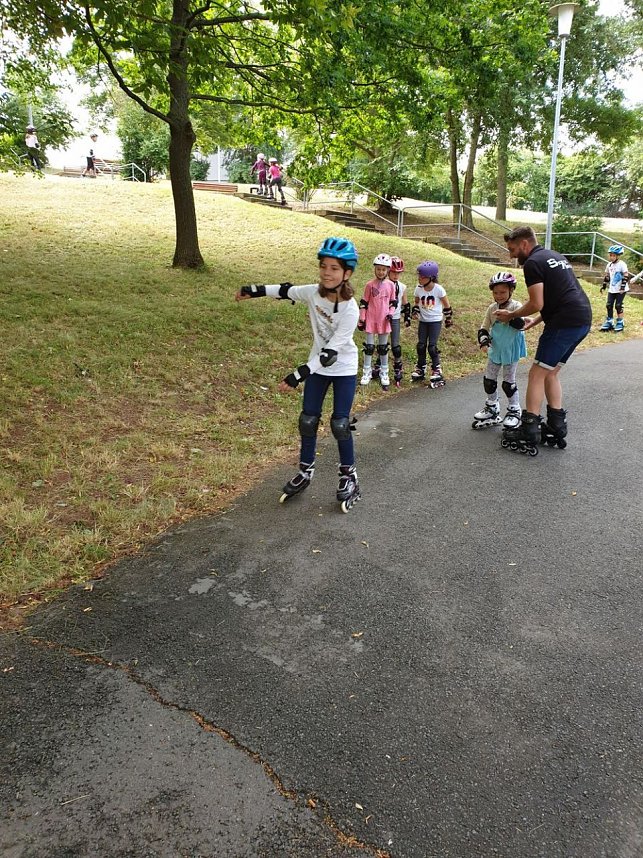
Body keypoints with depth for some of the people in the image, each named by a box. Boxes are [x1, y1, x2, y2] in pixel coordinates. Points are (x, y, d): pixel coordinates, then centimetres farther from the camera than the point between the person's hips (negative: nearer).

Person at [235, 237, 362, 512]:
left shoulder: (350, 309, -28)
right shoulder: (313, 293, -15)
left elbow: (331, 352, -29)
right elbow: (286, 290, 6)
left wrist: (298, 375, -32)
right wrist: (253, 290, 14)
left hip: (344, 370, -4)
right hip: (318, 366, 5)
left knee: (340, 424, -5)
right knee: (308, 420, 8)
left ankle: (348, 476, 16)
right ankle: (305, 472, 25)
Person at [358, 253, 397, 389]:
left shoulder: (390, 285, 0)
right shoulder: (370, 285, -5)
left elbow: (393, 302, 9)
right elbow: (363, 303, -1)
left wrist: (390, 313, -7)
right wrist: (361, 320, -3)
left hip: (384, 320, 2)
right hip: (371, 320, -2)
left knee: (383, 347, 10)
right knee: (369, 346, 4)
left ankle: (384, 373, 19)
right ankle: (367, 372, 14)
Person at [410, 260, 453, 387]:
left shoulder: (439, 289, -15)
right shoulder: (418, 289, -5)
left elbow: (446, 305, -3)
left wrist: (448, 318, 4)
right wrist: (415, 311, -5)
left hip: (435, 321, -4)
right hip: (423, 321, 4)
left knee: (432, 346, -7)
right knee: (421, 345, 6)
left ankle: (436, 369, 8)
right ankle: (421, 368, 21)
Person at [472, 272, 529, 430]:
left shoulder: (516, 306, -12)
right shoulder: (492, 308, 1)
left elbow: (520, 324, -27)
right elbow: (484, 327, 4)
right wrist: (483, 341, -14)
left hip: (511, 351, -5)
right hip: (495, 350, 5)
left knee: (508, 381, -1)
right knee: (488, 379, 11)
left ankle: (514, 411, 14)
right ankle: (492, 407, 28)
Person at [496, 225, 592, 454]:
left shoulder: (533, 263, -7)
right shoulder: (555, 256, 22)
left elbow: (537, 303, -13)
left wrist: (511, 315, 2)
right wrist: (534, 321, 19)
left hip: (565, 323, -9)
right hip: (583, 320, 9)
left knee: (537, 374, -4)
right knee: (551, 373, 17)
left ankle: (528, 435, -4)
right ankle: (556, 428, 17)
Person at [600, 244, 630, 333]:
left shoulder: (622, 264, -12)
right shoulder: (609, 265, 8)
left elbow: (626, 276, -14)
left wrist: (623, 286, -20)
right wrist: (604, 285, 17)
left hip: (620, 290, -6)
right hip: (611, 289, 6)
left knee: (618, 306, -5)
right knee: (609, 305, 6)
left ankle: (620, 322, 7)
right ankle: (609, 322, 18)